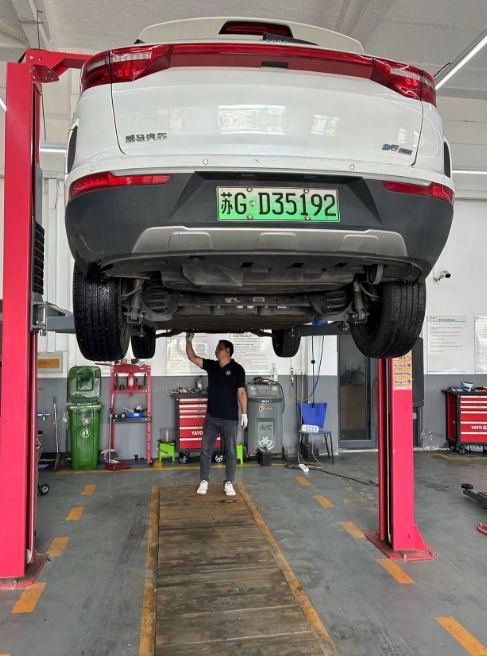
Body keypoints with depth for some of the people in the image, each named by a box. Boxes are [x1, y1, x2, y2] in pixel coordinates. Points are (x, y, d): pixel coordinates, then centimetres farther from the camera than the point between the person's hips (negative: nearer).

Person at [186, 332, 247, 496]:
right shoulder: (211, 365, 7)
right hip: (211, 417, 4)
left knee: (231, 452, 5)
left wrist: (244, 413, -8)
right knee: (205, 450, 5)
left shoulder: (237, 369, -5)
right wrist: (189, 340, -4)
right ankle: (204, 482, 17)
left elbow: (241, 392, -5)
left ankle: (229, 483, 17)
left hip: (230, 419, -3)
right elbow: (192, 358, 6)